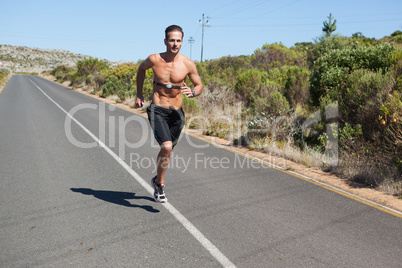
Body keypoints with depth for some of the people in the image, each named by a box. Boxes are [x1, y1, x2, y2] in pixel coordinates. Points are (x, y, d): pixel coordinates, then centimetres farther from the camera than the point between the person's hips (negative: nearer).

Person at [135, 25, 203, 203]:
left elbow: (199, 86, 6)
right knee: (166, 147, -21)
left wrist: (192, 93, -18)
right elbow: (141, 69, 17)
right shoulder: (154, 60, -5)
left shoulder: (188, 64, -5)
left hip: (176, 113, 2)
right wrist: (139, 94, 14)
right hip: (157, 110, -2)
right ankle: (160, 183, 4)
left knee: (167, 149, 15)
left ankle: (156, 180, 42)